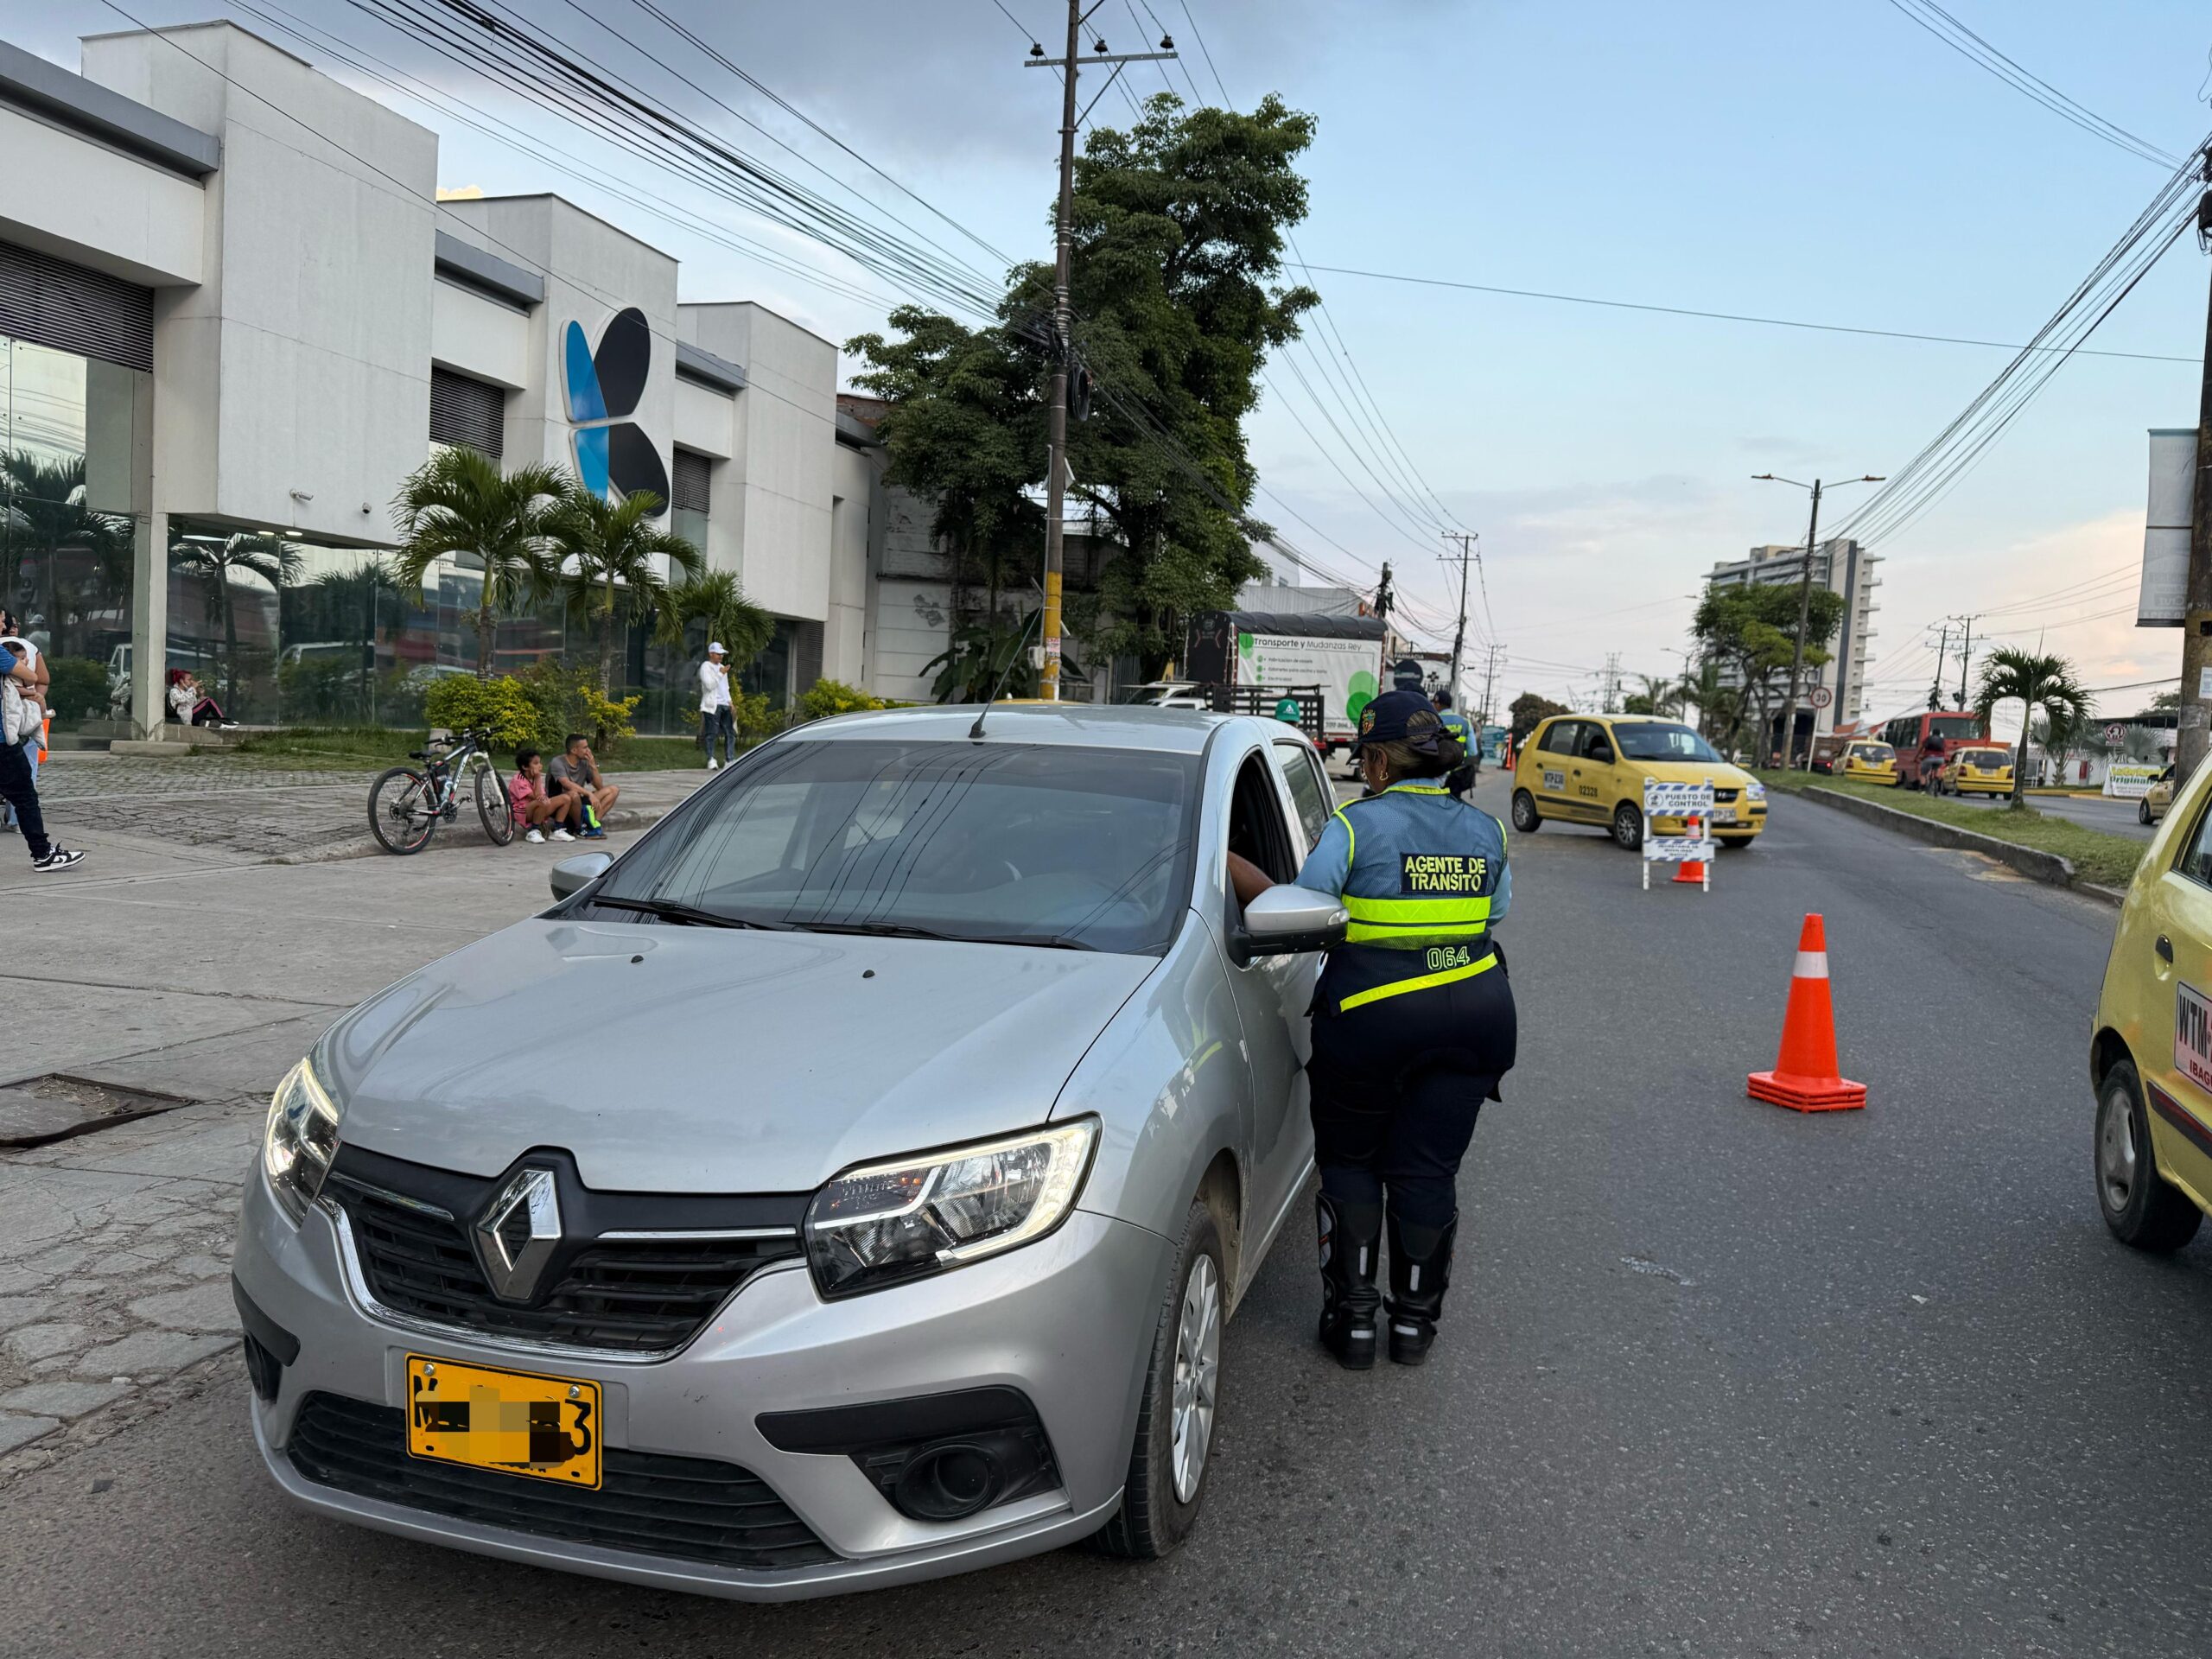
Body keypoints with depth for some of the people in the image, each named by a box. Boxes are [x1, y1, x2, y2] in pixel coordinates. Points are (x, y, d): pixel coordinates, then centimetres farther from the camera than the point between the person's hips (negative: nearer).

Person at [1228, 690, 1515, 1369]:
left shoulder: (1356, 826, -9)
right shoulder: (1485, 830, 8)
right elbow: (1495, 917, 13)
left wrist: (1230, 864, -1)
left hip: (1371, 1019, -4)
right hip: (1476, 1012, 4)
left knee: (1349, 1161, 13)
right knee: (1427, 1170, 12)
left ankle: (1352, 1316, 15)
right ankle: (1415, 1319, 19)